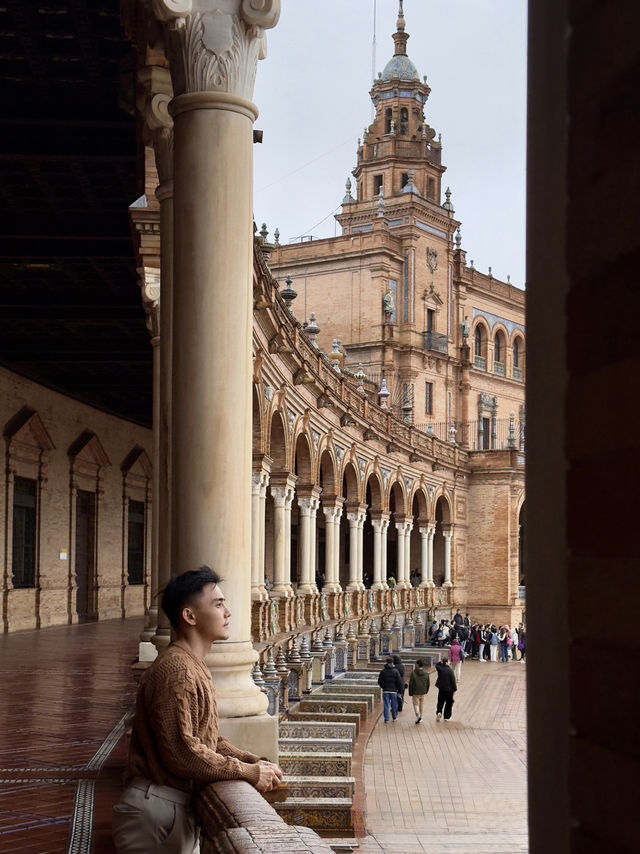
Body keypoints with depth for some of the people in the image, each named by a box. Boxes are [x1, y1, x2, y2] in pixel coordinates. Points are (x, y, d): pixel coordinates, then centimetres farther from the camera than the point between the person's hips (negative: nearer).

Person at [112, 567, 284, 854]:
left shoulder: (194, 668, 17)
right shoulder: (175, 669, -19)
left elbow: (210, 741, 17)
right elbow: (180, 750, -25)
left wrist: (255, 763, 1)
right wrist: (248, 772, -18)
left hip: (178, 806, 10)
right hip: (156, 810, -10)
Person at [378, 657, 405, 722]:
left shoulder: (383, 671, -2)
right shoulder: (395, 671, -4)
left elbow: (379, 681, 0)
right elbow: (399, 682, -6)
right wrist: (400, 690, 2)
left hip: (385, 690, 0)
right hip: (394, 690, 0)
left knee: (386, 705, 3)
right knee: (394, 705, 14)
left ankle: (386, 719, 0)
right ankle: (395, 717, 27)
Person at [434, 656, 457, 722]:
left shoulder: (440, 668, -9)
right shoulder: (450, 670, -19)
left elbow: (436, 664, 17)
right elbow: (453, 681, -14)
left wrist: (441, 662, -1)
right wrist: (454, 689, -4)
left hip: (441, 689, 3)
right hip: (449, 690, -3)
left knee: (440, 702, 20)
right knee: (449, 703, 11)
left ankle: (439, 712, -3)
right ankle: (446, 717, 12)